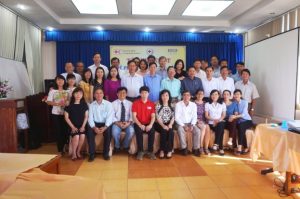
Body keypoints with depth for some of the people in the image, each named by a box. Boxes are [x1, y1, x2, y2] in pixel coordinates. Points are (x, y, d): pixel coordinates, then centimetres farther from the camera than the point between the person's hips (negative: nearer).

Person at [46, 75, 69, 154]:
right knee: (58, 131, 1)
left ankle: (62, 148, 22)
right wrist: (57, 104, -18)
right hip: (56, 114, -2)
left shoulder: (67, 90, 7)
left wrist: (66, 103, -13)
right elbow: (48, 102, -4)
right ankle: (60, 149, 14)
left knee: (65, 131, 1)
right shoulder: (52, 90, 0)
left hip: (65, 113, 2)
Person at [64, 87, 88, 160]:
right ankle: (73, 153, -1)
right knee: (76, 137, -27)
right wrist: (73, 127, -10)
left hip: (81, 126, 2)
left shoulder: (84, 105, 5)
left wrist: (83, 126, -7)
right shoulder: (69, 105, -1)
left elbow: (86, 117, 4)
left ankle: (78, 152, 2)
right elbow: (66, 117, -1)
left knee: (82, 136, -25)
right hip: (72, 126, -2)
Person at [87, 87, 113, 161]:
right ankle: (92, 153, -14)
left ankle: (106, 153, -14)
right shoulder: (91, 105, 5)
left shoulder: (108, 104, -2)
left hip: (105, 124, -2)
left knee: (108, 131, -32)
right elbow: (90, 118, -3)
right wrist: (94, 127, -22)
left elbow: (110, 117, -11)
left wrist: (105, 127, -27)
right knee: (89, 131, -28)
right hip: (95, 124, 2)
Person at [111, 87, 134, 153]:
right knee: (115, 132, -32)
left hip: (127, 123, 1)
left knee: (131, 131, -30)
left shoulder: (130, 103, 8)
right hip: (117, 123, -1)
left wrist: (129, 123, -18)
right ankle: (117, 146, -1)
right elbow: (112, 115, -3)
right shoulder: (114, 103, 5)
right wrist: (118, 123, -18)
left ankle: (126, 146, -1)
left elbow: (132, 115, 0)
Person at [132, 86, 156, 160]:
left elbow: (153, 116, 0)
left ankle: (150, 151, -17)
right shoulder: (135, 103, 2)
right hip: (139, 124, -1)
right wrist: (140, 125, -19)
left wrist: (150, 125, -19)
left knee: (152, 131, -29)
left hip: (148, 124, 1)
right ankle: (140, 151, -20)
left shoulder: (151, 104, 7)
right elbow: (134, 116, -6)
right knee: (139, 131, -33)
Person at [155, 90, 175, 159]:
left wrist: (170, 124, -16)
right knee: (164, 131, -31)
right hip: (160, 124, -2)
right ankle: (162, 150, -20)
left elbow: (173, 117, 3)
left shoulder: (171, 106, 10)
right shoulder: (158, 106, 1)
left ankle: (169, 150, -20)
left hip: (169, 124, 2)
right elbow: (158, 118, -8)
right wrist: (163, 125, -22)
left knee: (171, 132, -29)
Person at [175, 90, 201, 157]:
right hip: (181, 123, -2)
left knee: (198, 131, -25)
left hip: (190, 123, 3)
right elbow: (177, 118, -10)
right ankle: (184, 148, -18)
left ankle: (196, 148, -10)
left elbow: (194, 117, 1)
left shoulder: (193, 105, 2)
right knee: (180, 130, -35)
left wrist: (192, 125, -15)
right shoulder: (178, 104, -8)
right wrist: (184, 126, -20)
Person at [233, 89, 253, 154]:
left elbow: (244, 114, -19)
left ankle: (239, 147, -36)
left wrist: (235, 116, -36)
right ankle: (246, 148, -20)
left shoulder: (245, 102, -6)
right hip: (239, 122, 2)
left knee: (241, 126, -34)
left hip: (247, 120, -2)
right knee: (241, 129, -31)